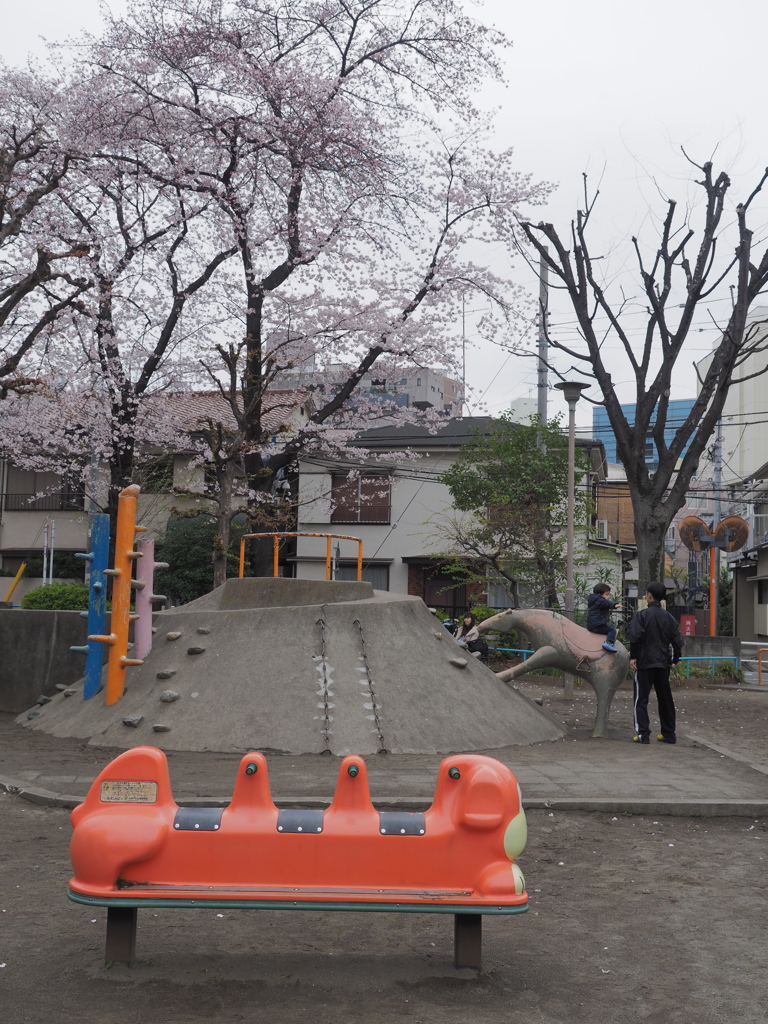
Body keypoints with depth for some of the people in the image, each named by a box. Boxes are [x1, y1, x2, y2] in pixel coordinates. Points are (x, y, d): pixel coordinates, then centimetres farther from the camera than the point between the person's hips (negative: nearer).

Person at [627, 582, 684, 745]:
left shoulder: (641, 615, -8)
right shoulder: (669, 617, 8)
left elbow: (635, 637, -19)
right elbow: (678, 641, 6)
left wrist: (633, 656, -10)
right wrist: (675, 659, 15)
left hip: (645, 663, -5)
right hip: (663, 664, 5)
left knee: (641, 699, 0)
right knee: (665, 699, 12)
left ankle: (643, 734, -7)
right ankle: (669, 734, 16)